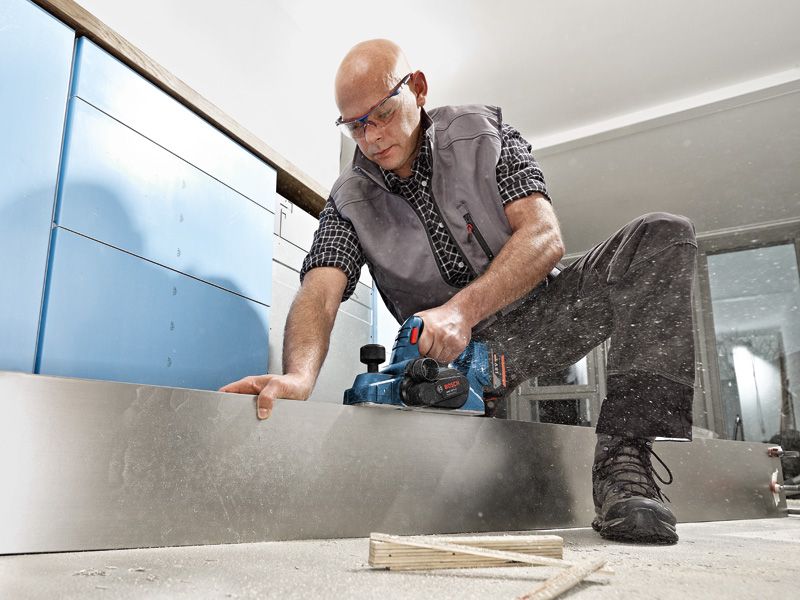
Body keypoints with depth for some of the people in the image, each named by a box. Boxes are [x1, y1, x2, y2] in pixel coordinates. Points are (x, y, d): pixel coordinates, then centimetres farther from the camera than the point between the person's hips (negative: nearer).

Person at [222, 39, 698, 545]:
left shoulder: (483, 133, -3)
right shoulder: (350, 202, -1)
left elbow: (544, 237, -17)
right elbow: (320, 291, -17)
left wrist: (461, 308, -33)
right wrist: (299, 377, -41)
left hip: (540, 314, 0)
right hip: (455, 352, 1)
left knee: (662, 236, -21)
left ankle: (624, 461, -28)